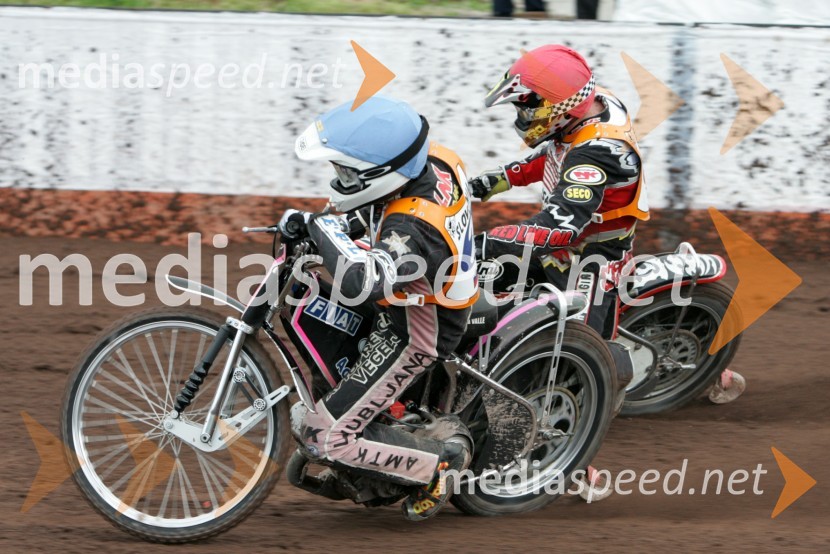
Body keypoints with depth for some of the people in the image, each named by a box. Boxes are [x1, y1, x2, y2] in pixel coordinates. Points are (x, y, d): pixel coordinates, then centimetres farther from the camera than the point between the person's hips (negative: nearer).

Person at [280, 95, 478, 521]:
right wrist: (305, 223, -2)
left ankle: (433, 468, 4)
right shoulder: (434, 168, -12)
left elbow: (359, 281, -56)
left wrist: (324, 228, -39)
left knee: (323, 436, -8)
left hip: (411, 337, -10)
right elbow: (374, 212, 10)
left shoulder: (412, 230, -39)